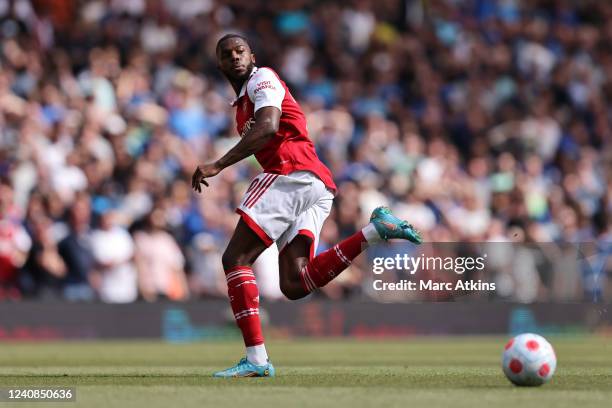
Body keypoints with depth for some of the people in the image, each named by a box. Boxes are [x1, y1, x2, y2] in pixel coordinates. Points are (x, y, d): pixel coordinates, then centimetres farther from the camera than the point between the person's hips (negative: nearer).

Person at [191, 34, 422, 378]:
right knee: (295, 284, -8)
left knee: (235, 259, -8)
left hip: (292, 172, -9)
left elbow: (268, 128, -15)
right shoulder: (243, 103, 33)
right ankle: (375, 230, -9)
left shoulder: (262, 79, 3)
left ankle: (256, 359, -16)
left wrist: (218, 165, -19)